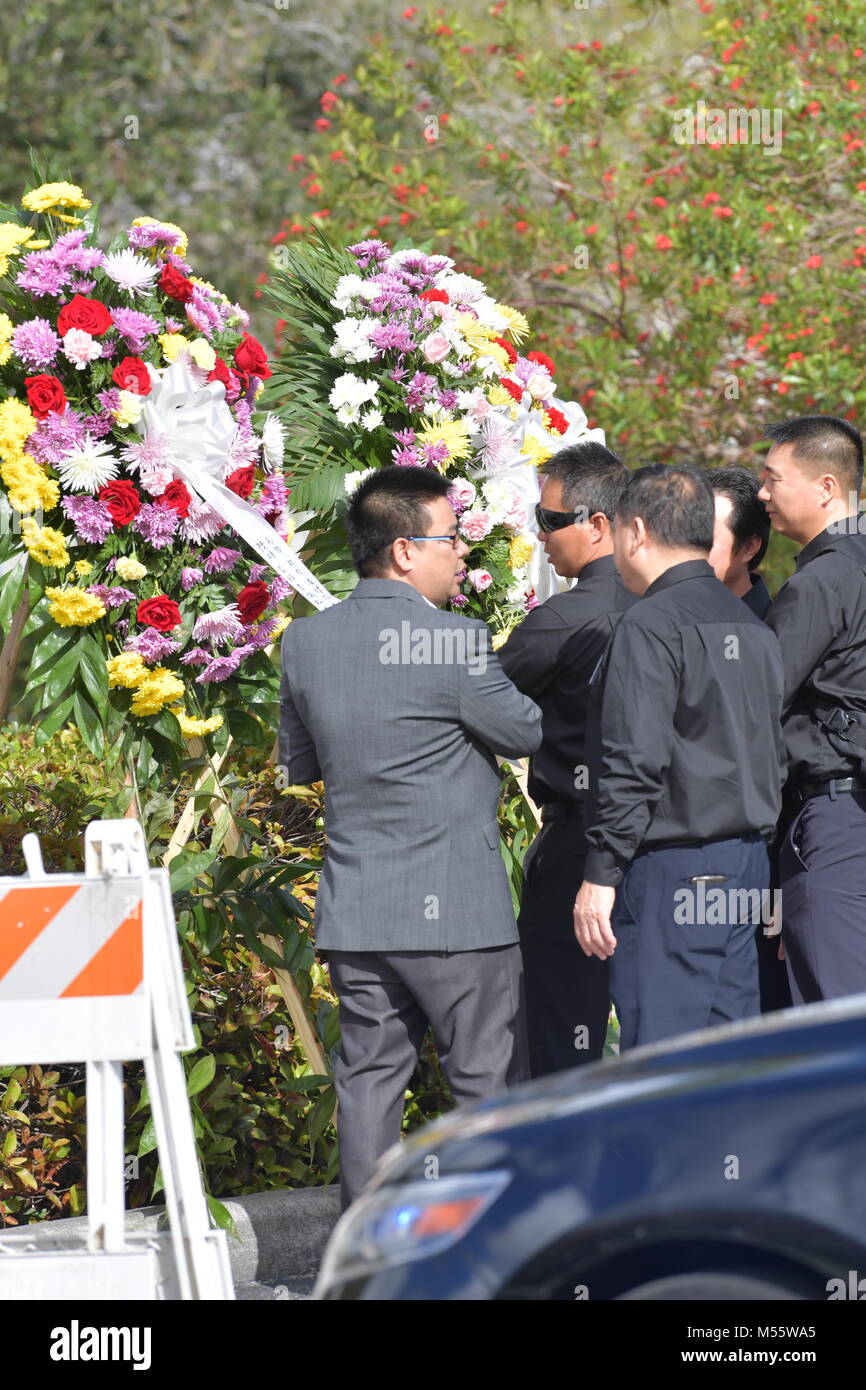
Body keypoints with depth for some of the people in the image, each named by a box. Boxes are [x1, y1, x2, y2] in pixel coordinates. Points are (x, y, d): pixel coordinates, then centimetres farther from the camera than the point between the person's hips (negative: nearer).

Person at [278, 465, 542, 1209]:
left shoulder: (306, 641, 4)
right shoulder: (454, 640, -15)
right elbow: (527, 733, -2)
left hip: (352, 910, 6)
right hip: (455, 909, -6)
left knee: (370, 1077, 9)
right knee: (492, 1078, 3)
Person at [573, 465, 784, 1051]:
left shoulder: (650, 625, -12)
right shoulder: (752, 627, 15)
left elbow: (633, 763, -17)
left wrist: (600, 875, -14)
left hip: (673, 871, -9)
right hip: (747, 861, 9)